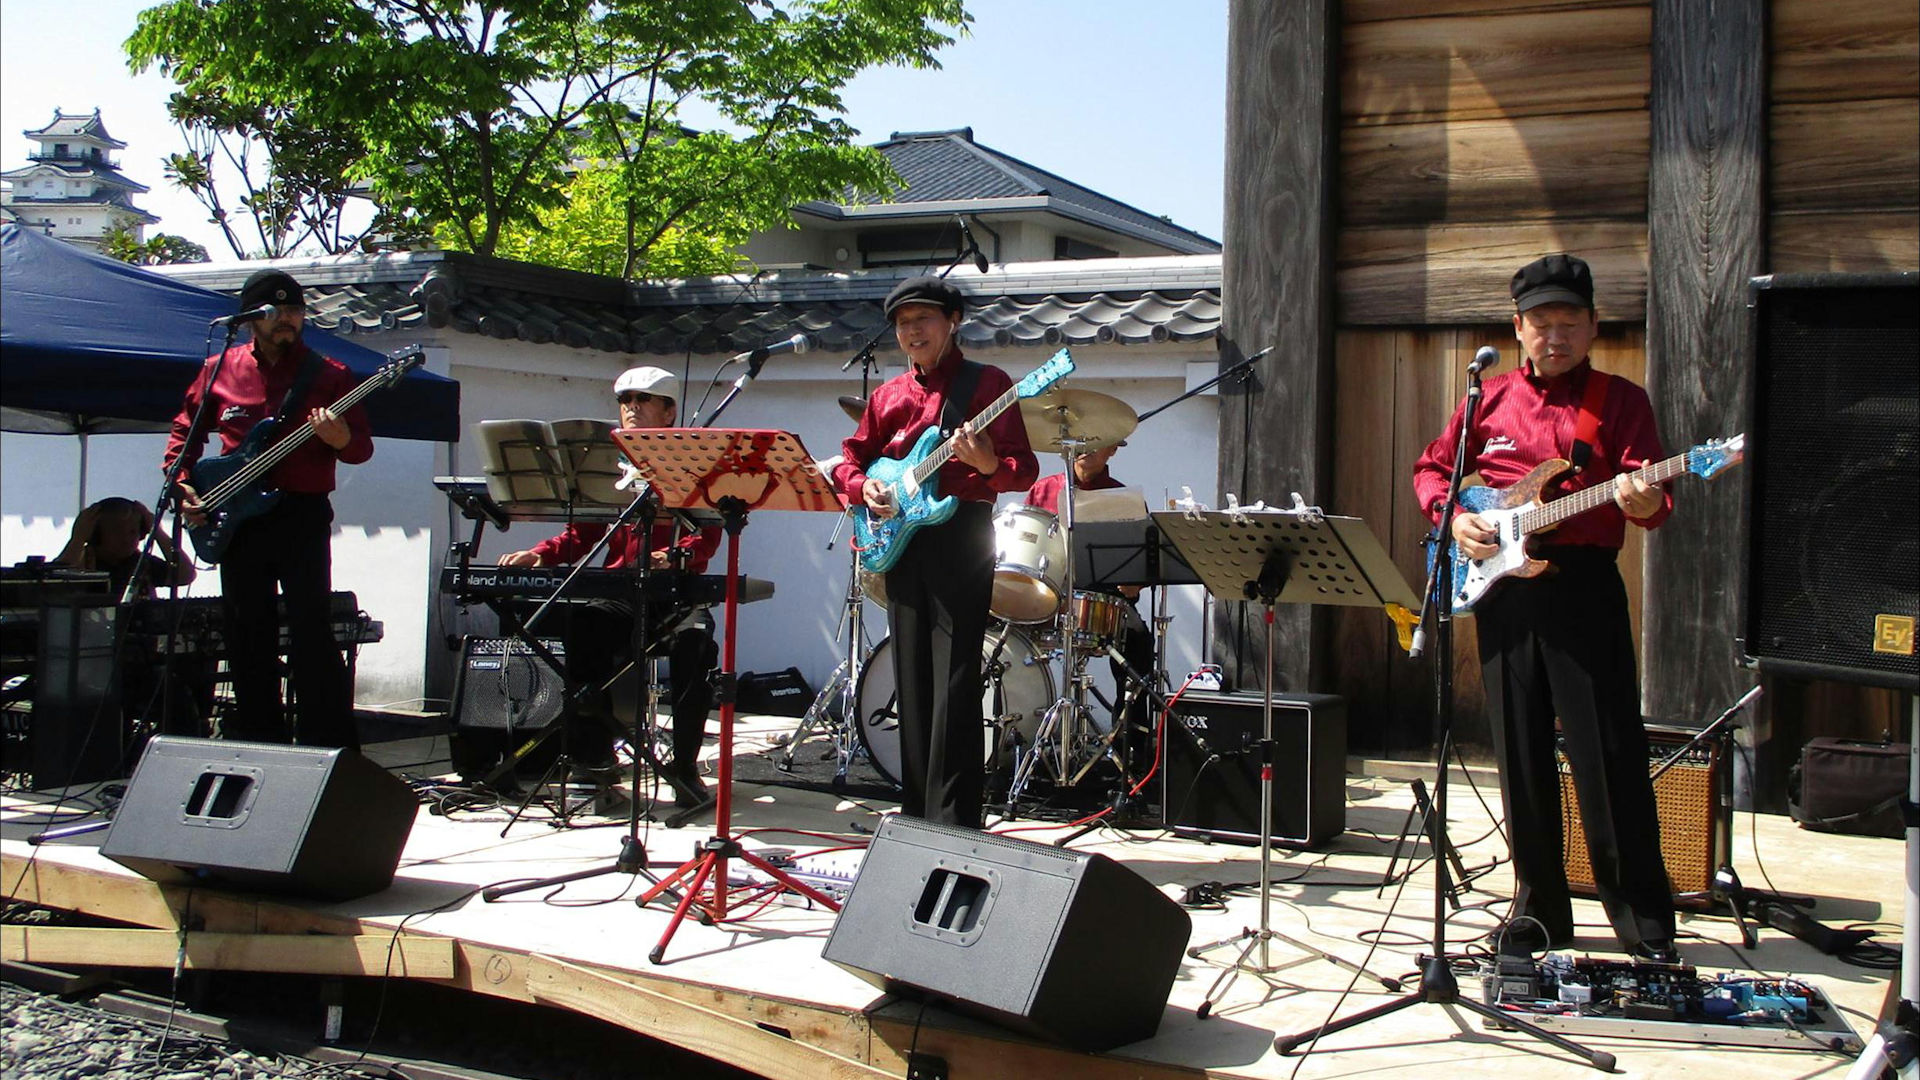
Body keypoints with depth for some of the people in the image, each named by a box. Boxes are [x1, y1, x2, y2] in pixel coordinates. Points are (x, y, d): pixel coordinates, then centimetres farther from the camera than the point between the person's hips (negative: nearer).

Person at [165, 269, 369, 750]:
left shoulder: (328, 374, 3)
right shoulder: (219, 370, 10)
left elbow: (363, 447, 2)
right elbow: (185, 430, 19)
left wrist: (341, 439, -20)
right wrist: (182, 485, 5)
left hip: (302, 515, -4)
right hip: (237, 519, 4)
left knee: (310, 632, -12)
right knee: (247, 636, 9)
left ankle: (331, 746, -9)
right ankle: (261, 739, 19)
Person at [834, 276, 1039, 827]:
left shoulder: (988, 383, 1)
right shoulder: (888, 395, 17)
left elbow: (1025, 469, -4)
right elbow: (849, 458, 21)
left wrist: (989, 464, -26)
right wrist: (863, 486, -1)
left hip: (961, 532, -5)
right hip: (898, 537, 6)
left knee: (954, 682, -10)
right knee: (912, 678, 8)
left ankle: (953, 820, -8)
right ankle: (916, 813, 16)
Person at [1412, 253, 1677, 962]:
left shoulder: (1620, 400, 5)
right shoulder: (1489, 400, 13)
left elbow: (1650, 491, -4)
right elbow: (1432, 467, 20)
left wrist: (1642, 501, -28)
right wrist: (1453, 516, 1)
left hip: (1583, 584, -3)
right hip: (1501, 586, 3)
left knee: (1608, 758, -5)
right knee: (1522, 758, 8)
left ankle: (1645, 923, 5)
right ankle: (1540, 908, 19)